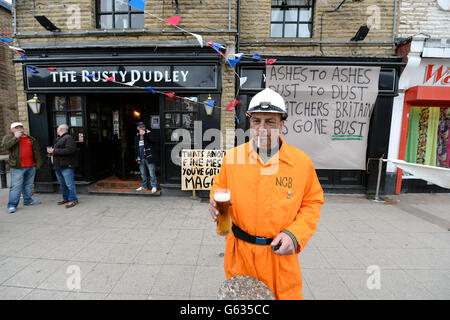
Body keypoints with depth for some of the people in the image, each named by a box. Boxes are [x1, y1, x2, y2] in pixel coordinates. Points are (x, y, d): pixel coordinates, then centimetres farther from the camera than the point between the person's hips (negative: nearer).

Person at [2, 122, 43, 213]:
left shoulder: (31, 139, 14)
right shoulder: (8, 137, 5)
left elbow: (36, 151, 16)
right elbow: (5, 146, -15)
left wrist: (38, 162, 10)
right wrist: (16, 137, -14)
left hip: (31, 166, 4)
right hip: (17, 167, -4)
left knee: (28, 185, 13)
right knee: (16, 186, -5)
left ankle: (28, 200, 26)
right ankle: (12, 205, 2)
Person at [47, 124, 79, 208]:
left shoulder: (68, 138, -10)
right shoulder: (58, 139, 21)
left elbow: (70, 150, -24)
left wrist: (54, 151, -20)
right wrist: (51, 151, 8)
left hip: (66, 166, -10)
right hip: (57, 166, 10)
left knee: (69, 184, -7)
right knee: (62, 184, 16)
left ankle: (73, 200, -2)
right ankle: (66, 198, 27)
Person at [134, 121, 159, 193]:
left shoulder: (148, 133, -2)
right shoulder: (137, 136, 14)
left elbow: (154, 140, -23)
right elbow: (136, 148, 21)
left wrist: (145, 134, -26)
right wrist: (137, 157, 17)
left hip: (149, 157, -6)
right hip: (141, 158, 6)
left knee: (152, 173, -6)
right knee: (143, 174, 15)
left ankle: (154, 186, 1)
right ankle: (144, 186, 27)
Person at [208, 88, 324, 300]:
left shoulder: (301, 161, -9)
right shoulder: (232, 156, -7)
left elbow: (312, 203, 0)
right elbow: (219, 187, 8)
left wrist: (294, 234, -13)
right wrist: (216, 202, -14)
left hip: (280, 253, -1)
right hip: (240, 252, 2)